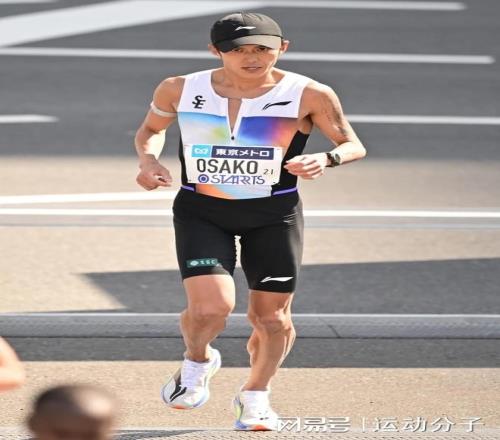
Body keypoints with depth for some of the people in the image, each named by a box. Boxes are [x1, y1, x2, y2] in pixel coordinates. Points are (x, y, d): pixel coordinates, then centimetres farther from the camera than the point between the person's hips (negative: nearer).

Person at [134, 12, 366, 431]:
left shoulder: (309, 95, -11)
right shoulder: (181, 90, -5)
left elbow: (353, 145, 0)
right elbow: (151, 129, 14)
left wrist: (325, 159, -22)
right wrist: (148, 158, -7)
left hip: (275, 215, 0)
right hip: (201, 212, 0)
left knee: (271, 316, 5)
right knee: (210, 307, -18)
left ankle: (256, 395, 34)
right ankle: (198, 361, 18)